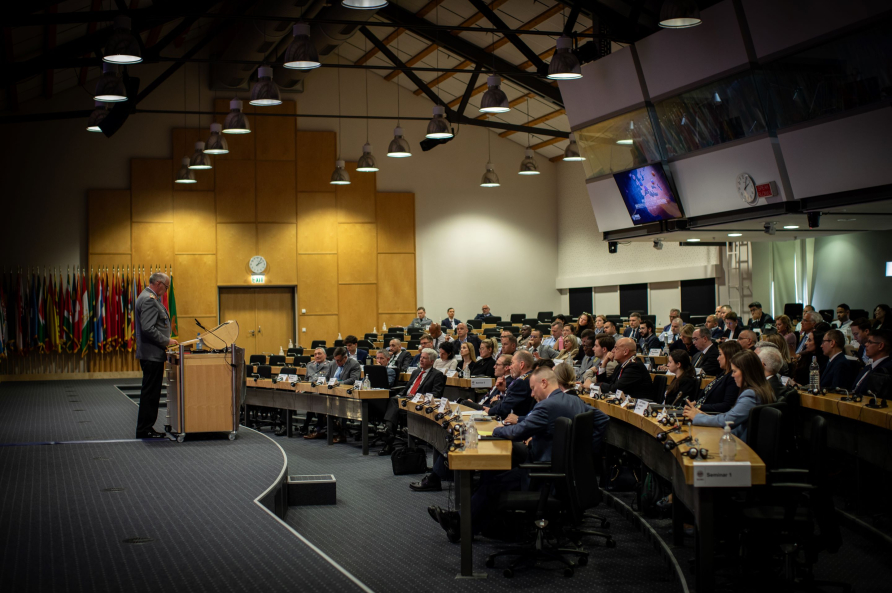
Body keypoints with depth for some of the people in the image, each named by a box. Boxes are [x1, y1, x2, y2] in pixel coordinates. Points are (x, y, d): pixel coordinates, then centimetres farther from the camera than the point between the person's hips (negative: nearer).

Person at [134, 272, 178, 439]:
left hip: (152, 354, 11)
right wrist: (166, 341, -15)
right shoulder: (149, 299, -16)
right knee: (150, 393, -6)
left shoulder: (150, 298, 18)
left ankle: (146, 428, 18)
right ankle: (144, 430, -2)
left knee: (150, 393, 13)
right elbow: (148, 329, -24)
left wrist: (165, 341, 19)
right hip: (152, 354, -11)